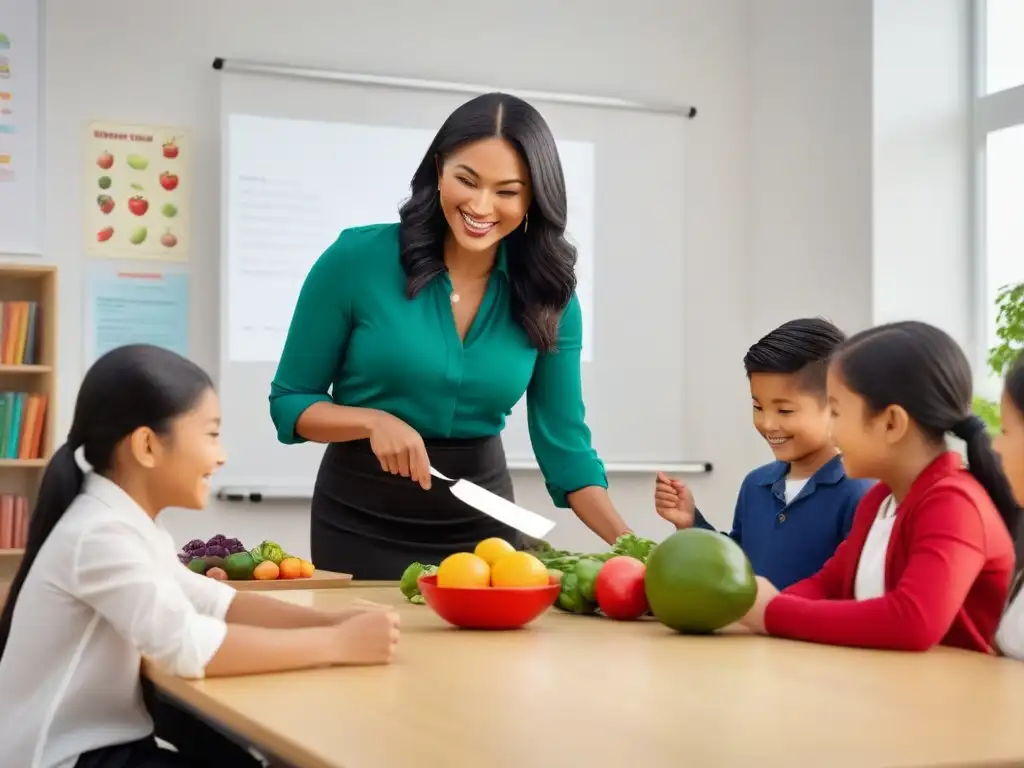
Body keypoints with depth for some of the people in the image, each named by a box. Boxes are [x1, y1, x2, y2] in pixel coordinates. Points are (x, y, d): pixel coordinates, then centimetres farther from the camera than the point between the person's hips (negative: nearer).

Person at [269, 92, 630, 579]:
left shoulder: (547, 296, -5)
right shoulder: (357, 259, -14)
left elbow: (564, 446, -3)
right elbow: (290, 400, -5)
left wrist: (627, 544, -17)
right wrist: (376, 421, -24)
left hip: (482, 522, 3)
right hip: (361, 522, -2)